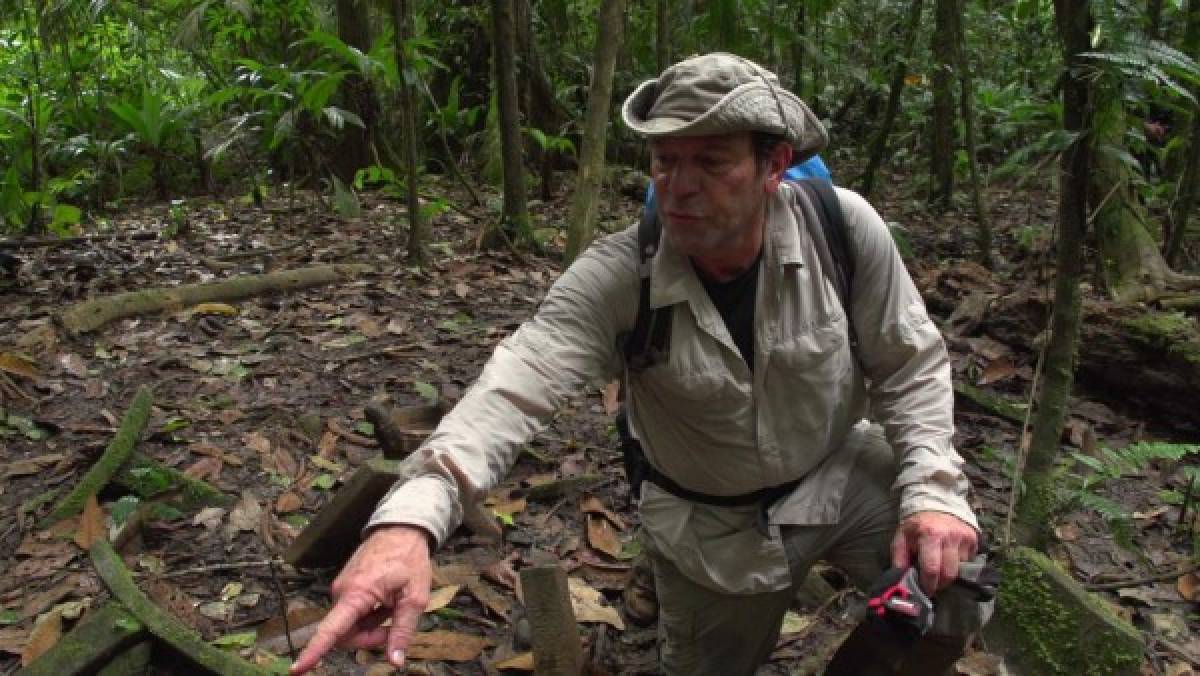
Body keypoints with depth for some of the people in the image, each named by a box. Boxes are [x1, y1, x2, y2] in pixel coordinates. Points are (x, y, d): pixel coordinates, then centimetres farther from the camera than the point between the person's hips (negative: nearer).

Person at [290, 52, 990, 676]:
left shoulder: (844, 227, -21)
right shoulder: (615, 277, -26)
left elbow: (909, 365, -10)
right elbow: (518, 385, -39)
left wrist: (931, 490, -22)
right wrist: (411, 517, -55)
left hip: (841, 474, 1)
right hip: (712, 524, -1)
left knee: (955, 600, -16)